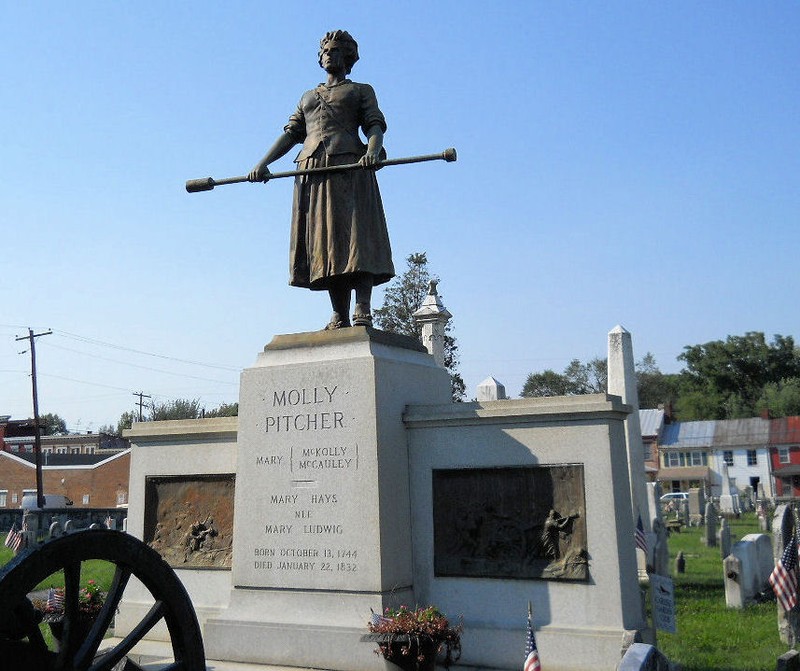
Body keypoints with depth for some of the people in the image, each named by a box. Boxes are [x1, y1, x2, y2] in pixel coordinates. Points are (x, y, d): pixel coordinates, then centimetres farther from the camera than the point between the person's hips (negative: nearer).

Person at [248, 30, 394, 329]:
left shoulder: (361, 91, 19)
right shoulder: (307, 97, 31)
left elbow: (376, 125, 3)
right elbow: (291, 133, 22)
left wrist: (373, 150, -20)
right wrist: (263, 163, 7)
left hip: (349, 165, -4)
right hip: (311, 169, 4)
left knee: (355, 234, -16)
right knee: (325, 240, -5)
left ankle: (363, 311, -23)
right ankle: (340, 316, -6)